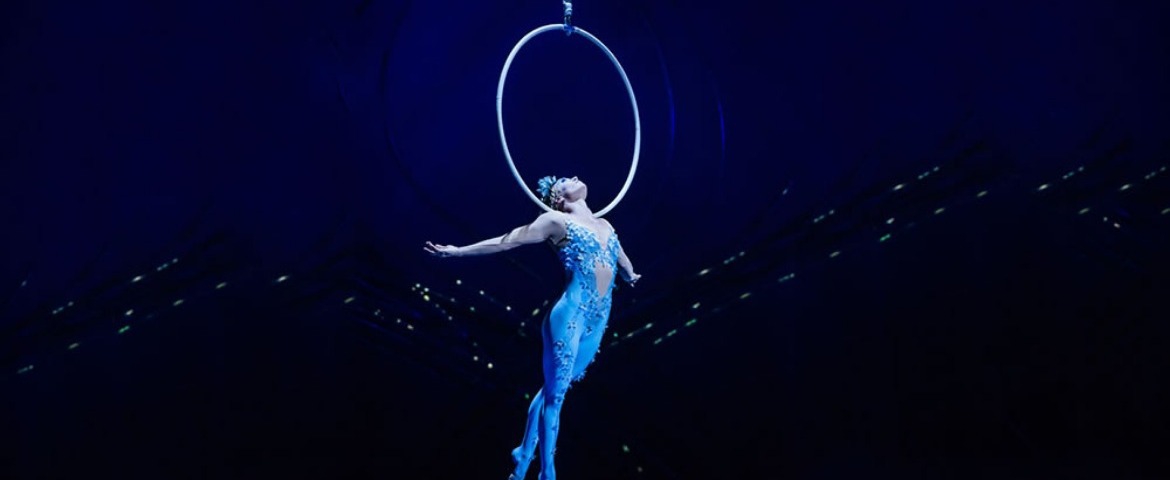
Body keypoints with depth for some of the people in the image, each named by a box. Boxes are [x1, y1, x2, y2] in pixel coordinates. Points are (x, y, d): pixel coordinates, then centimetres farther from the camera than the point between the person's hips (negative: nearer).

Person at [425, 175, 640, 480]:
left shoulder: (605, 225, 18)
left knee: (553, 389, 13)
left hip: (598, 320, 6)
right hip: (572, 314, -6)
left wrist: (630, 277, 58)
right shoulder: (557, 221, 0)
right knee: (555, 393, -1)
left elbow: (622, 260, 38)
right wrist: (458, 251, -1)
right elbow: (507, 241, 1)